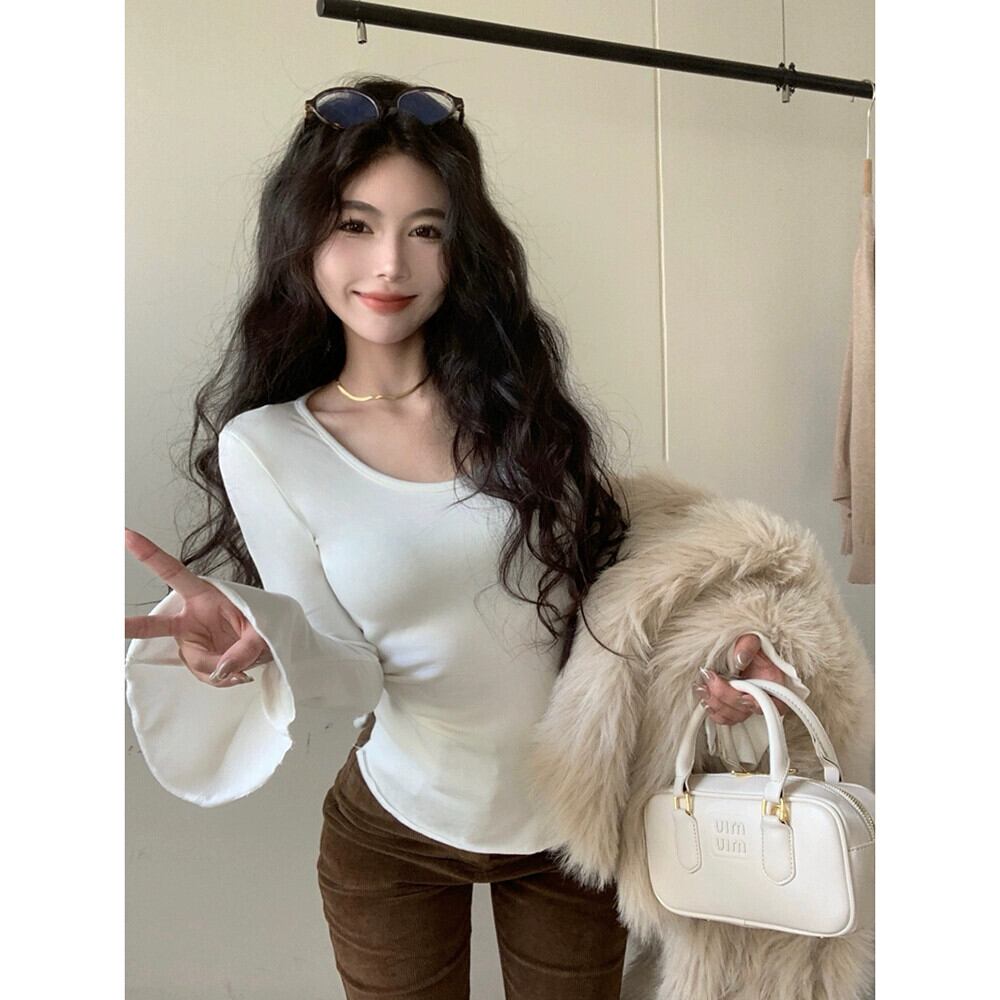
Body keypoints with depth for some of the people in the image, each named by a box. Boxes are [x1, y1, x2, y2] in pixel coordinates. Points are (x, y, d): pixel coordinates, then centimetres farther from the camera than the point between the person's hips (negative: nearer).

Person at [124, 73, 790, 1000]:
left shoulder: (524, 398, -8)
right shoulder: (264, 444, -11)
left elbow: (616, 566, 0)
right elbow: (353, 668, -11)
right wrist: (263, 636, -31)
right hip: (396, 833, -1)